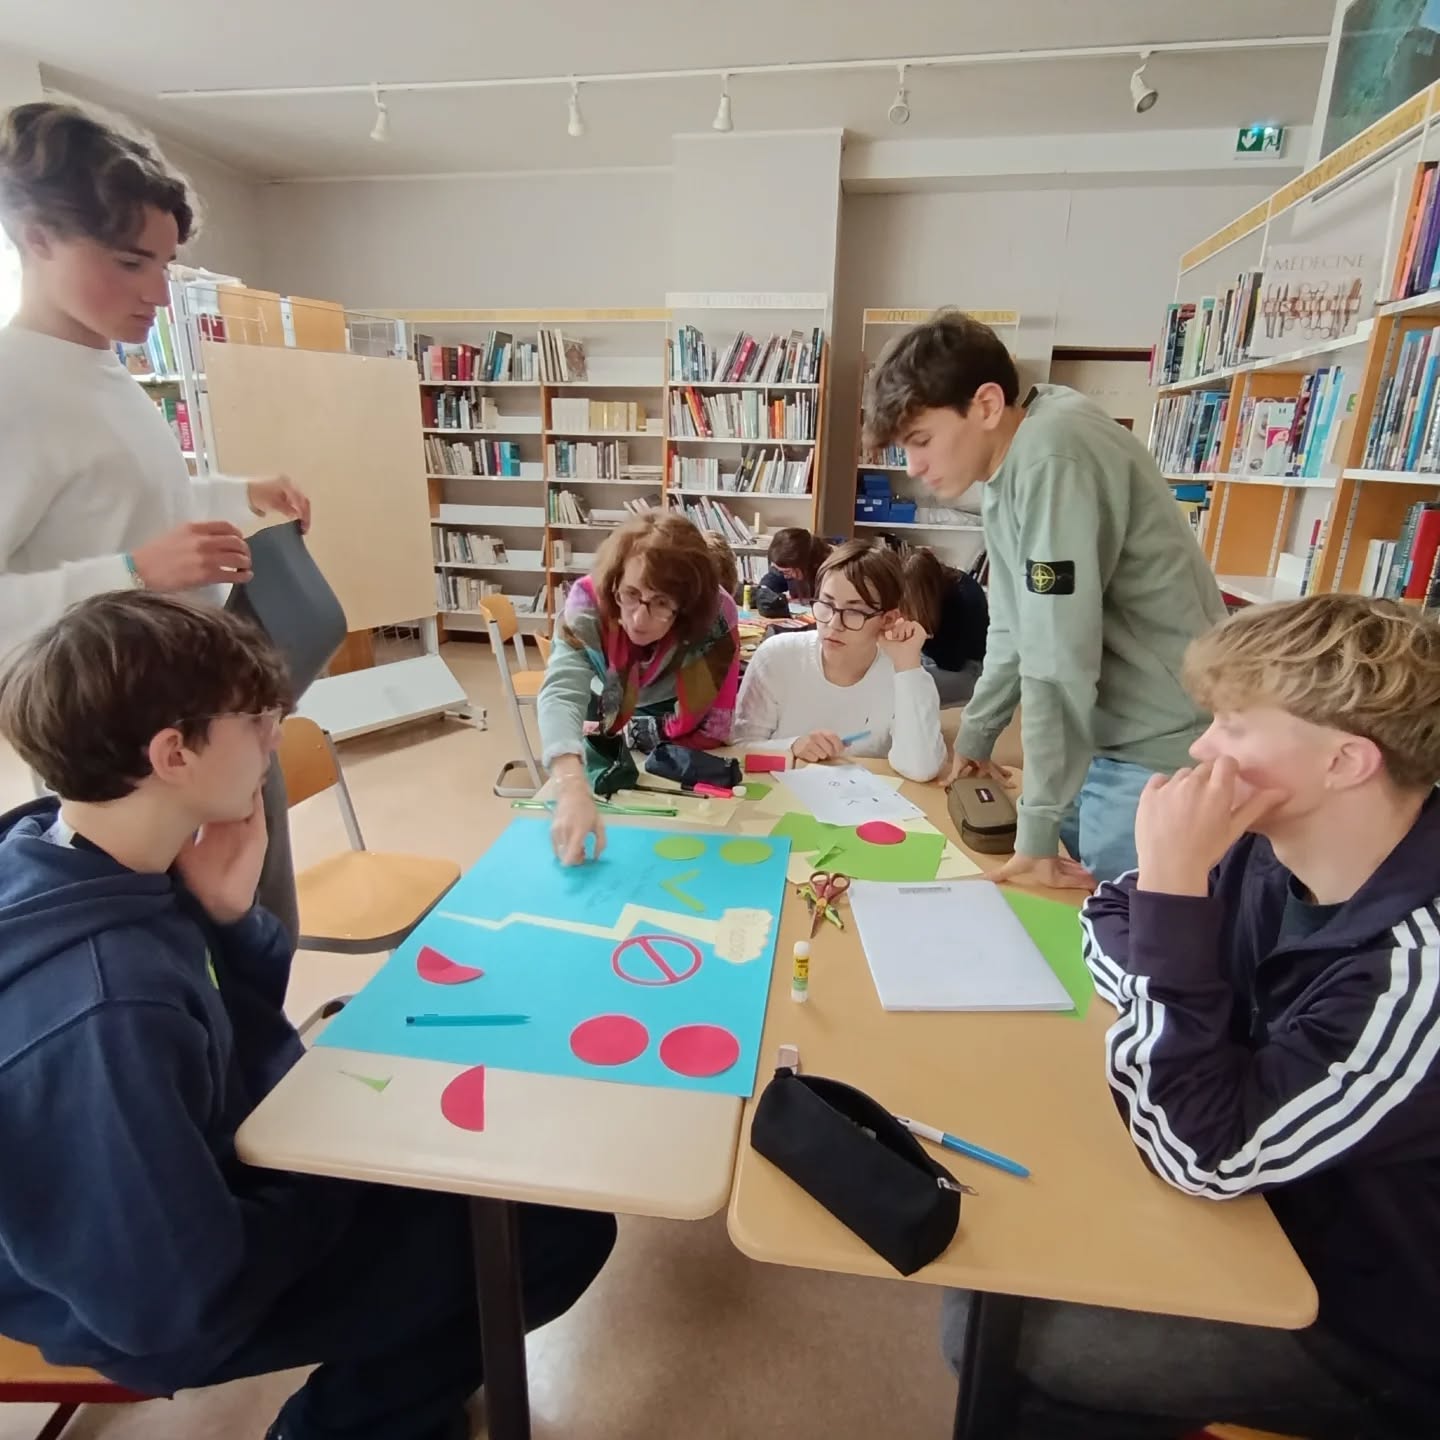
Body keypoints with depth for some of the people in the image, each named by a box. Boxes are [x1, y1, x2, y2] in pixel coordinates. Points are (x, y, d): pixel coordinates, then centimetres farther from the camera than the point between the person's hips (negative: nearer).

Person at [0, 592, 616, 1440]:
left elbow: (243, 1033, 1)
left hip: (201, 1169, 8)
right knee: (563, 1229, -3)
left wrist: (230, 917, -18)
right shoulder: (105, 1011, -40)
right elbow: (180, 1298, -29)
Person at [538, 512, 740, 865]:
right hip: (608, 728, 1)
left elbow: (715, 727, -27)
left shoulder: (716, 616, -34)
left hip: (683, 743, 0)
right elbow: (561, 692, -48)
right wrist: (573, 788, -65)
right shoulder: (588, 601, -34)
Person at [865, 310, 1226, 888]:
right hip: (1108, 731, 8)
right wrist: (973, 737, 18)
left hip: (1160, 744, -8)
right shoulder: (1006, 463, 5)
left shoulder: (1051, 457, -24)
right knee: (1084, 904, 18)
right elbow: (1016, 629, 14)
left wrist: (1037, 829, -19)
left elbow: (1058, 659, -25)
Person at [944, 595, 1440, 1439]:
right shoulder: (1274, 846, -11)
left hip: (1361, 1327, -6)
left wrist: (1174, 884, -36)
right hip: (1254, 1208, 6)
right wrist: (1155, 1037, -16)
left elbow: (1201, 1153, -32)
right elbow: (1108, 925, 4)